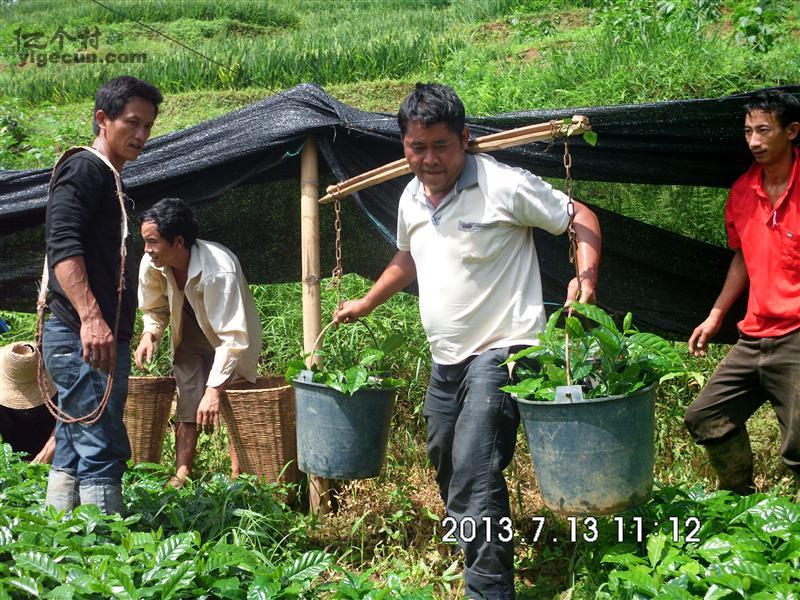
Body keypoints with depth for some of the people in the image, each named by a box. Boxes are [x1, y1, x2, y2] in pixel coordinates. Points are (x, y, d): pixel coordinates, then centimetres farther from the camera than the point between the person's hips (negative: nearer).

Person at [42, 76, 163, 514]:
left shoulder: (106, 178, 24)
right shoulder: (83, 168, -7)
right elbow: (62, 245, -21)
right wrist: (91, 317, -32)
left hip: (84, 340, 10)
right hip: (85, 337, -10)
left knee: (72, 454, 11)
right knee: (103, 452, -12)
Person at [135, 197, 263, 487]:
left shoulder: (219, 270, -40)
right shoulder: (151, 265, -22)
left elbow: (232, 338, -41)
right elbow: (154, 309, 0)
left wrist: (214, 390, -45)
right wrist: (149, 335, -21)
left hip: (231, 337, -4)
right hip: (192, 335, 5)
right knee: (187, 406, 2)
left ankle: (238, 478, 0)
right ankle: (182, 473, 9)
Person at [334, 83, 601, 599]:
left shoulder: (503, 185, -13)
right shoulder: (411, 199, 9)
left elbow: (581, 218, -7)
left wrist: (586, 277, -22)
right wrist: (366, 303, 30)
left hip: (499, 351, -8)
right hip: (446, 359, 8)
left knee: (474, 478, -18)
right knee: (447, 469, 17)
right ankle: (478, 557, 35)